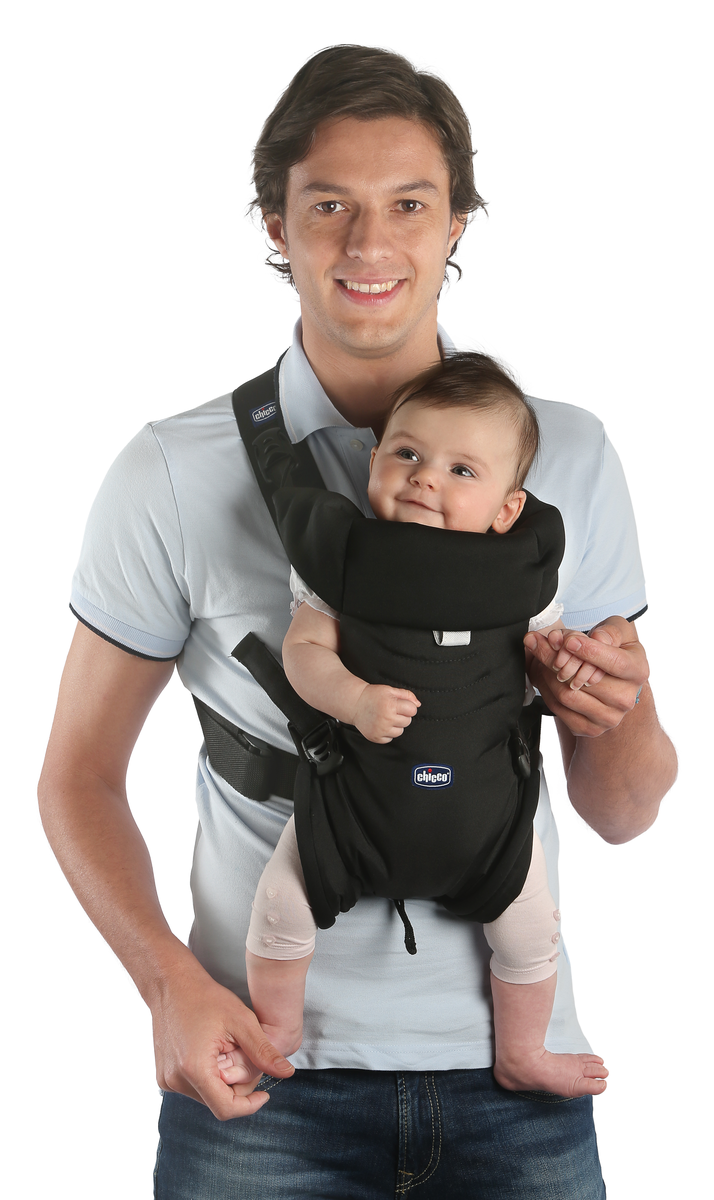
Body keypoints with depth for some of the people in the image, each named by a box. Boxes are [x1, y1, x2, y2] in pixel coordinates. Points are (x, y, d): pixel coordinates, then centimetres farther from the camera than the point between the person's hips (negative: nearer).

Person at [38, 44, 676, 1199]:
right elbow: (81, 770, 2)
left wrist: (616, 717, -16)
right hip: (262, 1072, -2)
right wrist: (169, 983, -14)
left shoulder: (568, 455, 2)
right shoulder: (174, 475, -4)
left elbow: (621, 813, 6)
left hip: (514, 1070, 2)